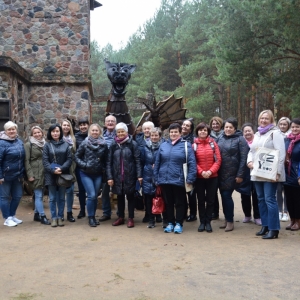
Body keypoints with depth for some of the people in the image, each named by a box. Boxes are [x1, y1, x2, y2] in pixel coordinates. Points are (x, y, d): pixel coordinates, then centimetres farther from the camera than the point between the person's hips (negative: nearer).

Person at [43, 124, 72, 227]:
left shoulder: (65, 145, 5)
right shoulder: (47, 145, 3)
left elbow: (69, 159, 0)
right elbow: (45, 161, -3)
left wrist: (61, 168, -15)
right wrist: (53, 170, -17)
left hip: (63, 174, 1)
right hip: (51, 175, -1)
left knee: (61, 197, 7)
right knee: (52, 198, 4)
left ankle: (60, 217, 15)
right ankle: (54, 218, 11)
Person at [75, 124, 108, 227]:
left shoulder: (104, 144, -1)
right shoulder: (85, 143, -6)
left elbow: (105, 159, 8)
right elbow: (77, 156, 0)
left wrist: (104, 168, -3)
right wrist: (84, 165, -12)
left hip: (98, 174, 2)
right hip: (86, 174, -2)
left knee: (95, 196, 7)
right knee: (91, 195, -9)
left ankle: (93, 216, 23)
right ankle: (90, 218, 6)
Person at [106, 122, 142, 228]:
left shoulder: (133, 144, -5)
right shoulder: (113, 145, 3)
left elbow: (137, 160, -7)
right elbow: (109, 162, 3)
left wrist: (139, 175, -14)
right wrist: (109, 177, -4)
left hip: (130, 176, -3)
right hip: (117, 176, 3)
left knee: (130, 196, 7)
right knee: (120, 197, 14)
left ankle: (131, 218, 17)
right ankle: (120, 217, 26)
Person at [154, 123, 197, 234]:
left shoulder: (186, 145, -3)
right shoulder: (163, 145, 8)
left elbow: (192, 163, -8)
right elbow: (157, 163, 10)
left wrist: (190, 178, -15)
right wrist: (156, 178, 7)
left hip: (179, 180, -3)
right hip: (164, 180, 4)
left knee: (180, 203, 7)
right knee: (168, 203, 13)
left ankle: (179, 223, 18)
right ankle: (170, 223, 25)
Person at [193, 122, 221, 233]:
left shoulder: (213, 143, 3)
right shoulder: (194, 145, 0)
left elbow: (218, 160, -1)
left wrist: (211, 171, -14)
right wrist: (201, 172, -15)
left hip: (212, 177, 1)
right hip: (199, 177, 0)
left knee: (210, 200, 6)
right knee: (201, 200, 8)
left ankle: (208, 222, 16)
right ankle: (202, 222, 18)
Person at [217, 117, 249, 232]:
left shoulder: (240, 139, -6)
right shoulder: (221, 138, 9)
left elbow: (243, 158, -10)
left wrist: (240, 175, -14)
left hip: (232, 173, -5)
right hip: (220, 173, 5)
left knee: (227, 196, -7)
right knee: (223, 196, 9)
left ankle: (230, 221, 5)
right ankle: (227, 219, 21)